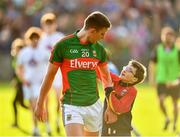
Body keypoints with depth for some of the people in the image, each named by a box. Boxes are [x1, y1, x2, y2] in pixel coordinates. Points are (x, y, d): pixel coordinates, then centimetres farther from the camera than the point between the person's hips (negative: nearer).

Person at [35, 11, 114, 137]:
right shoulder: (63, 45, -7)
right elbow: (50, 75, 2)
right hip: (71, 106, -5)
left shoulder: (99, 49, 6)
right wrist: (40, 104, 7)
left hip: (94, 105, 5)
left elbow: (106, 76, 19)